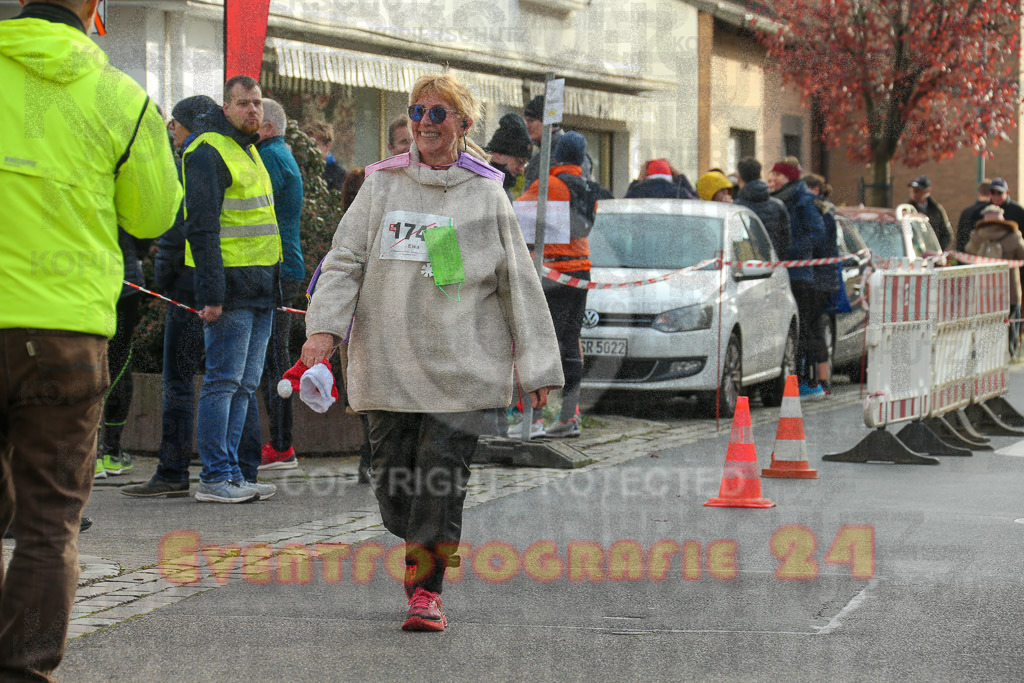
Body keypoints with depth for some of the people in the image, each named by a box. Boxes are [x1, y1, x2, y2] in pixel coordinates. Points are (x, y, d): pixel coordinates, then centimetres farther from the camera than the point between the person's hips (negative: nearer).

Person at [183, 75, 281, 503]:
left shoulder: (249, 150, 20)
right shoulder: (209, 152, -9)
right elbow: (202, 228, -16)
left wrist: (274, 282, 19)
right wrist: (211, 293, -22)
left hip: (260, 287, 9)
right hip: (231, 285, -9)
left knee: (244, 385, 10)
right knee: (223, 382, -8)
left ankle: (231, 472, 14)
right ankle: (215, 478, -5)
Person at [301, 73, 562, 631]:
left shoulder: (485, 194, 6)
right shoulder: (382, 186, 10)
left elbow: (519, 282, 8)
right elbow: (345, 260, 6)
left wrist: (538, 367, 5)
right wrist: (324, 326, -11)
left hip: (460, 364, -2)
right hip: (387, 363, 2)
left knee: (441, 477, -8)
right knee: (392, 476, 1)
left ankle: (427, 589, 2)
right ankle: (421, 556, 26)